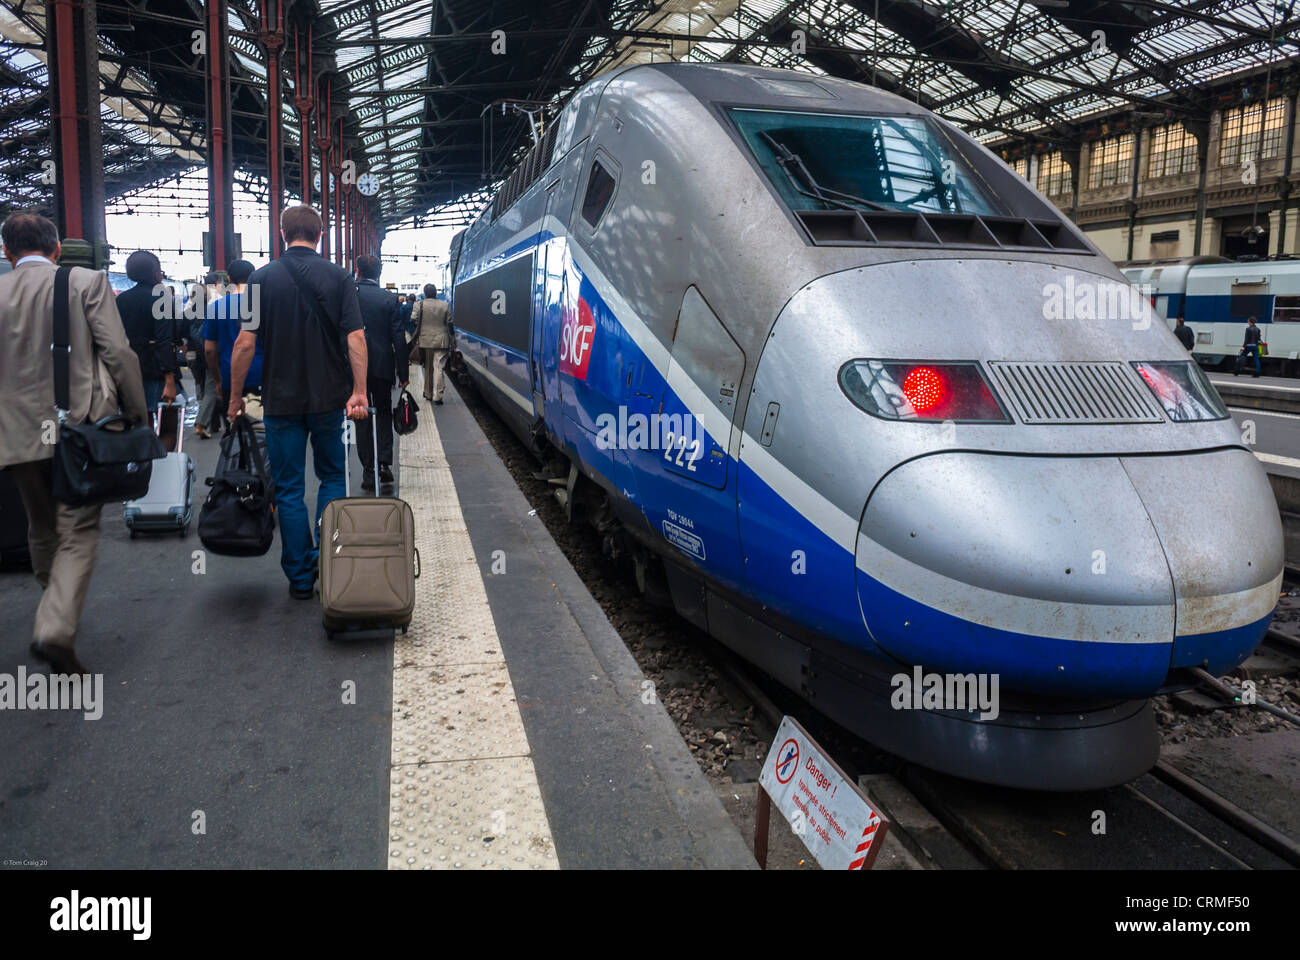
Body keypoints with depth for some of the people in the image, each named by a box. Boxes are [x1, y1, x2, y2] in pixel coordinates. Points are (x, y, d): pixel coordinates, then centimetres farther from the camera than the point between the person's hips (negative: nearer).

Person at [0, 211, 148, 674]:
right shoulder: (86, 282, -5)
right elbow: (118, 353, -11)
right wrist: (137, 414, -2)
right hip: (78, 428, -3)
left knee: (42, 532, 20)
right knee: (78, 535, 0)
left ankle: (54, 615, 37)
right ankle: (56, 629, -16)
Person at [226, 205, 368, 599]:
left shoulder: (262, 278, -3)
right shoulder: (338, 277, -1)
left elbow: (245, 343, -7)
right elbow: (355, 337, -10)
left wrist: (236, 396, 3)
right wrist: (359, 392, -9)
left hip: (281, 400, -1)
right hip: (330, 399, 1)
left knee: (289, 488, 7)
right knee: (332, 477, 18)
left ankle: (300, 578, 11)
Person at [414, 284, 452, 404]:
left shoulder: (420, 305, -3)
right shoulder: (445, 306, 1)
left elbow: (413, 320, -5)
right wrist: (451, 340, 10)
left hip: (425, 341, 1)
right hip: (441, 341, -1)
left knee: (428, 367, 15)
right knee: (438, 368, -2)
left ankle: (428, 393, 24)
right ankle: (437, 396, -8)